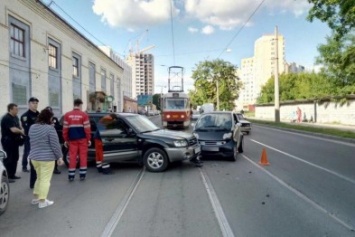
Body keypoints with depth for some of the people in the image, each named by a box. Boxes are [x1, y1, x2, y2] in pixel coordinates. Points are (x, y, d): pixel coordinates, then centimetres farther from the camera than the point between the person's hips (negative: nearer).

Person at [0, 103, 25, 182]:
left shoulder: (15, 117, 11)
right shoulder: (7, 118, -19)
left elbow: (19, 126, 22)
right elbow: (13, 129, -27)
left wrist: (21, 130, -1)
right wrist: (21, 131, -8)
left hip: (14, 141, 9)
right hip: (8, 141, -9)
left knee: (15, 158, 13)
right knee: (8, 159, -5)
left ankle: (12, 175, 23)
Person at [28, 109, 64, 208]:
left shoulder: (32, 127, 7)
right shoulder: (50, 128, -16)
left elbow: (31, 143, 18)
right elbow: (55, 145, -15)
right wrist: (59, 157, -8)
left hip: (34, 157, 7)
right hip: (47, 158, -7)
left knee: (39, 178, 22)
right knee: (45, 179, 2)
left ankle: (35, 198, 28)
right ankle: (42, 201, 7)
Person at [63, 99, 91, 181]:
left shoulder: (67, 115, 4)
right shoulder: (84, 114, -4)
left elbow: (65, 128, 2)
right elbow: (87, 128, -7)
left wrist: (66, 140, 9)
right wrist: (89, 139, 0)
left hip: (72, 139, 2)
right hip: (82, 138, -2)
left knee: (72, 156, 5)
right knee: (83, 156, 4)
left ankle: (71, 175, 8)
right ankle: (82, 175, 6)